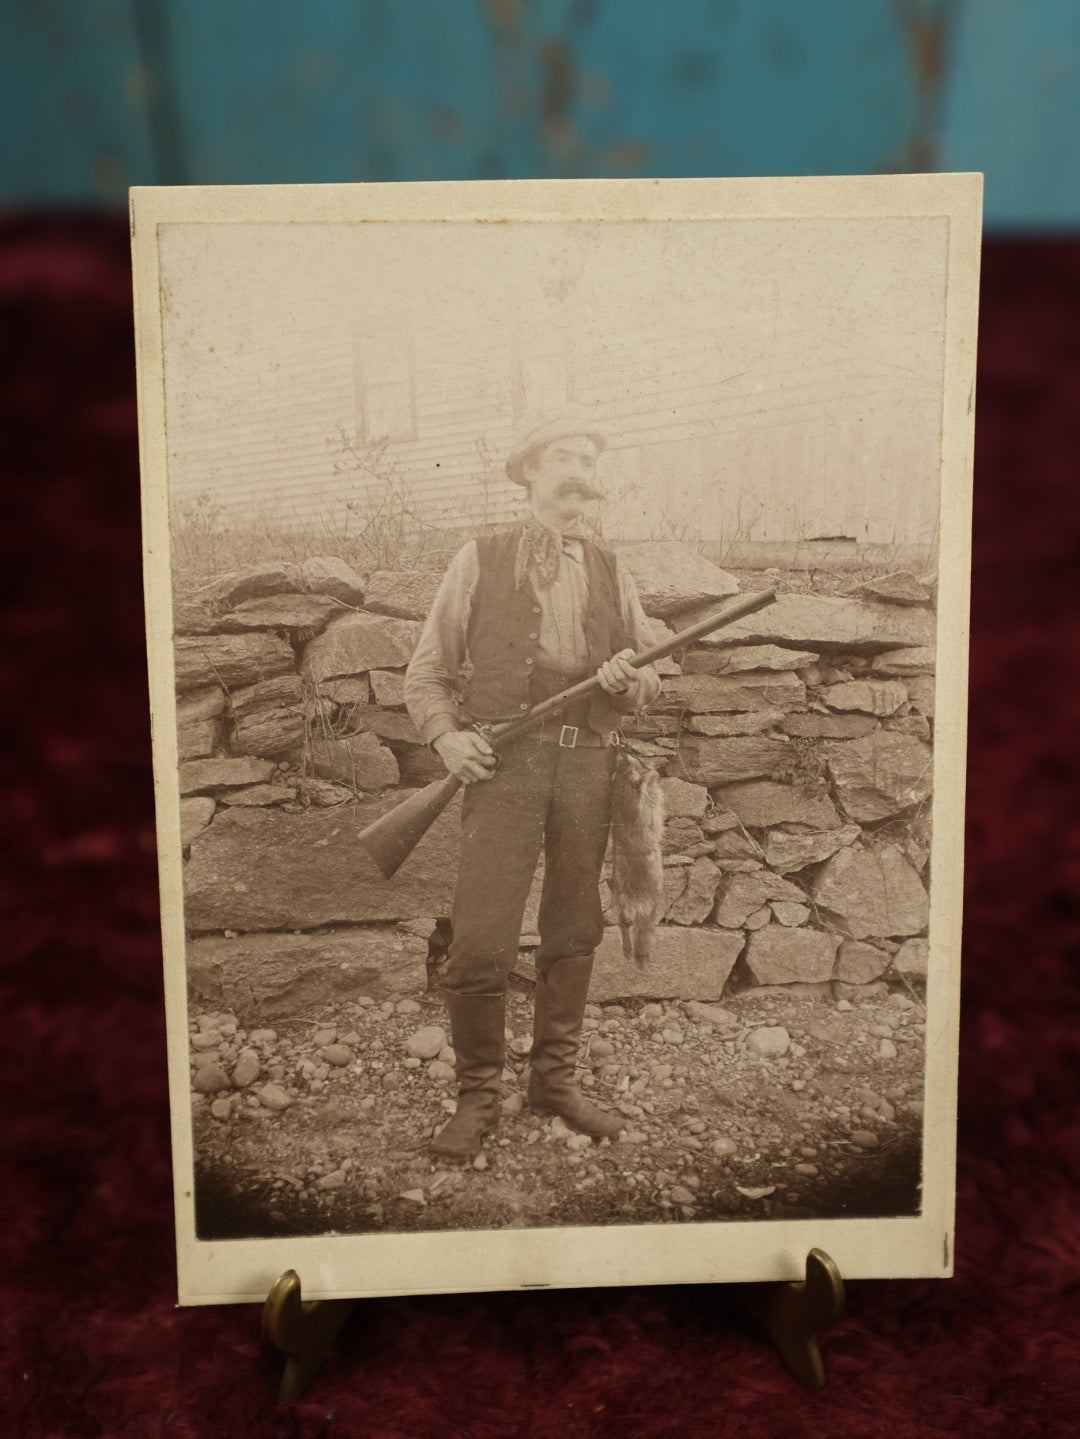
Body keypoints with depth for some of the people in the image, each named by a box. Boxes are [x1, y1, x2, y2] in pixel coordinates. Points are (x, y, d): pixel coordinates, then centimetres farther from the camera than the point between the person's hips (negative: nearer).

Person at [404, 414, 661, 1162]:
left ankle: (555, 1077, 28)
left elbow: (652, 677, 16)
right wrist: (446, 735, -11)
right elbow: (428, 671, 7)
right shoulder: (480, 561, 7)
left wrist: (629, 680, -8)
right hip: (505, 763, -3)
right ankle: (478, 1096, 12)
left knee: (574, 934, 11)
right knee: (481, 945, -8)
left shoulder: (612, 572, 15)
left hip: (589, 768, 3)